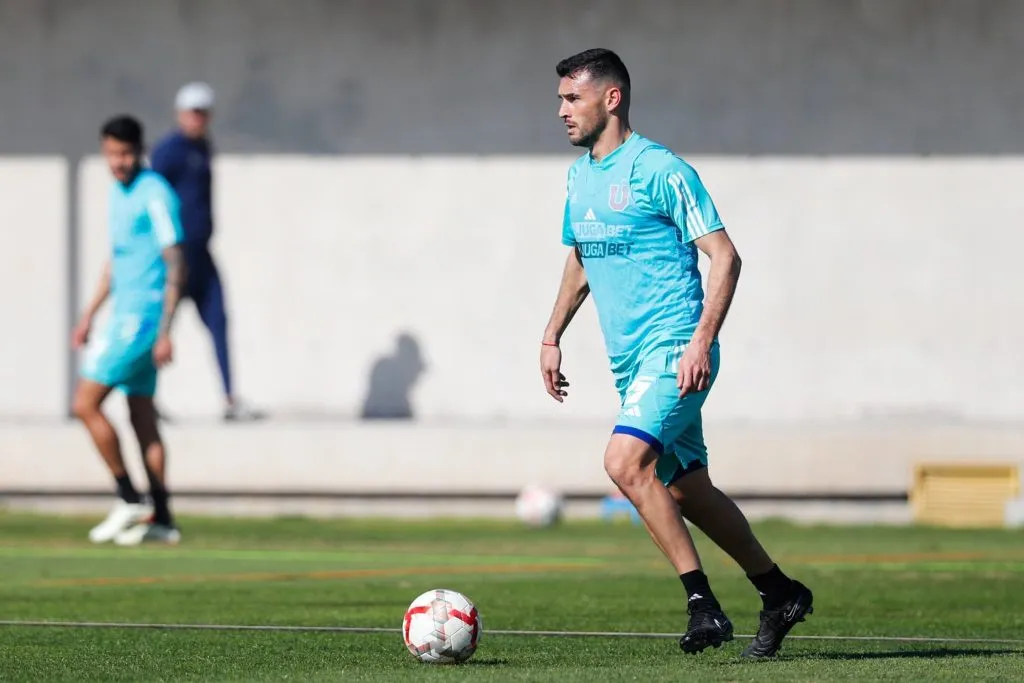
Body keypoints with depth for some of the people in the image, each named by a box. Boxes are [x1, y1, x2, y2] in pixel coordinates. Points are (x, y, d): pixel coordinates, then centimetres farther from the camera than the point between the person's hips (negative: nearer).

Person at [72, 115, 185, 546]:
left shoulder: (155, 195, -13)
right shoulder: (118, 192, 14)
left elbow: (176, 267, -16)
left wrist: (165, 333, -21)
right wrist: (90, 314, 24)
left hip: (141, 317, -9)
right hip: (124, 313, 9)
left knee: (86, 404, -10)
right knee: (142, 419, 7)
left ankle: (129, 500, -4)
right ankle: (161, 519, 8)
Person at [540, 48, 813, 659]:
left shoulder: (660, 170, -11)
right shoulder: (580, 177, 13)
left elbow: (725, 257, -13)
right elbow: (579, 264, 29)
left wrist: (701, 342, -21)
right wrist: (552, 338, 21)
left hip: (674, 352, -9)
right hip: (630, 359, 9)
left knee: (626, 461, -25)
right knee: (687, 489, 12)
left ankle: (704, 603, -20)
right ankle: (780, 594, 26)